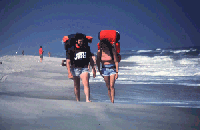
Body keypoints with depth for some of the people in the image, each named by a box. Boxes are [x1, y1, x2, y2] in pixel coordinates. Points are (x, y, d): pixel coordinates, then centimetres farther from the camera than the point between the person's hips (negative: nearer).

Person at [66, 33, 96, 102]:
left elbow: (91, 59, 15)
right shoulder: (72, 50, -5)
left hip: (84, 69, 1)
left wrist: (93, 69, 12)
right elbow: (68, 62, -7)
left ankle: (87, 100, -27)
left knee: (86, 84, -18)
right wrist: (69, 72, -15)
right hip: (75, 69, -1)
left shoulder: (86, 48, 5)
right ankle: (78, 101, 19)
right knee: (76, 86, 9)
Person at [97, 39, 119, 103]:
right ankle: (111, 101, 12)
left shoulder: (112, 50, -11)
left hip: (112, 69, -3)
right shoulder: (99, 51, -4)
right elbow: (98, 62, 10)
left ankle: (113, 101, -16)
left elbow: (116, 61, -10)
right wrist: (99, 71, 12)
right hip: (104, 70, 3)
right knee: (108, 87, 4)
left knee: (111, 86, -14)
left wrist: (117, 72, -12)